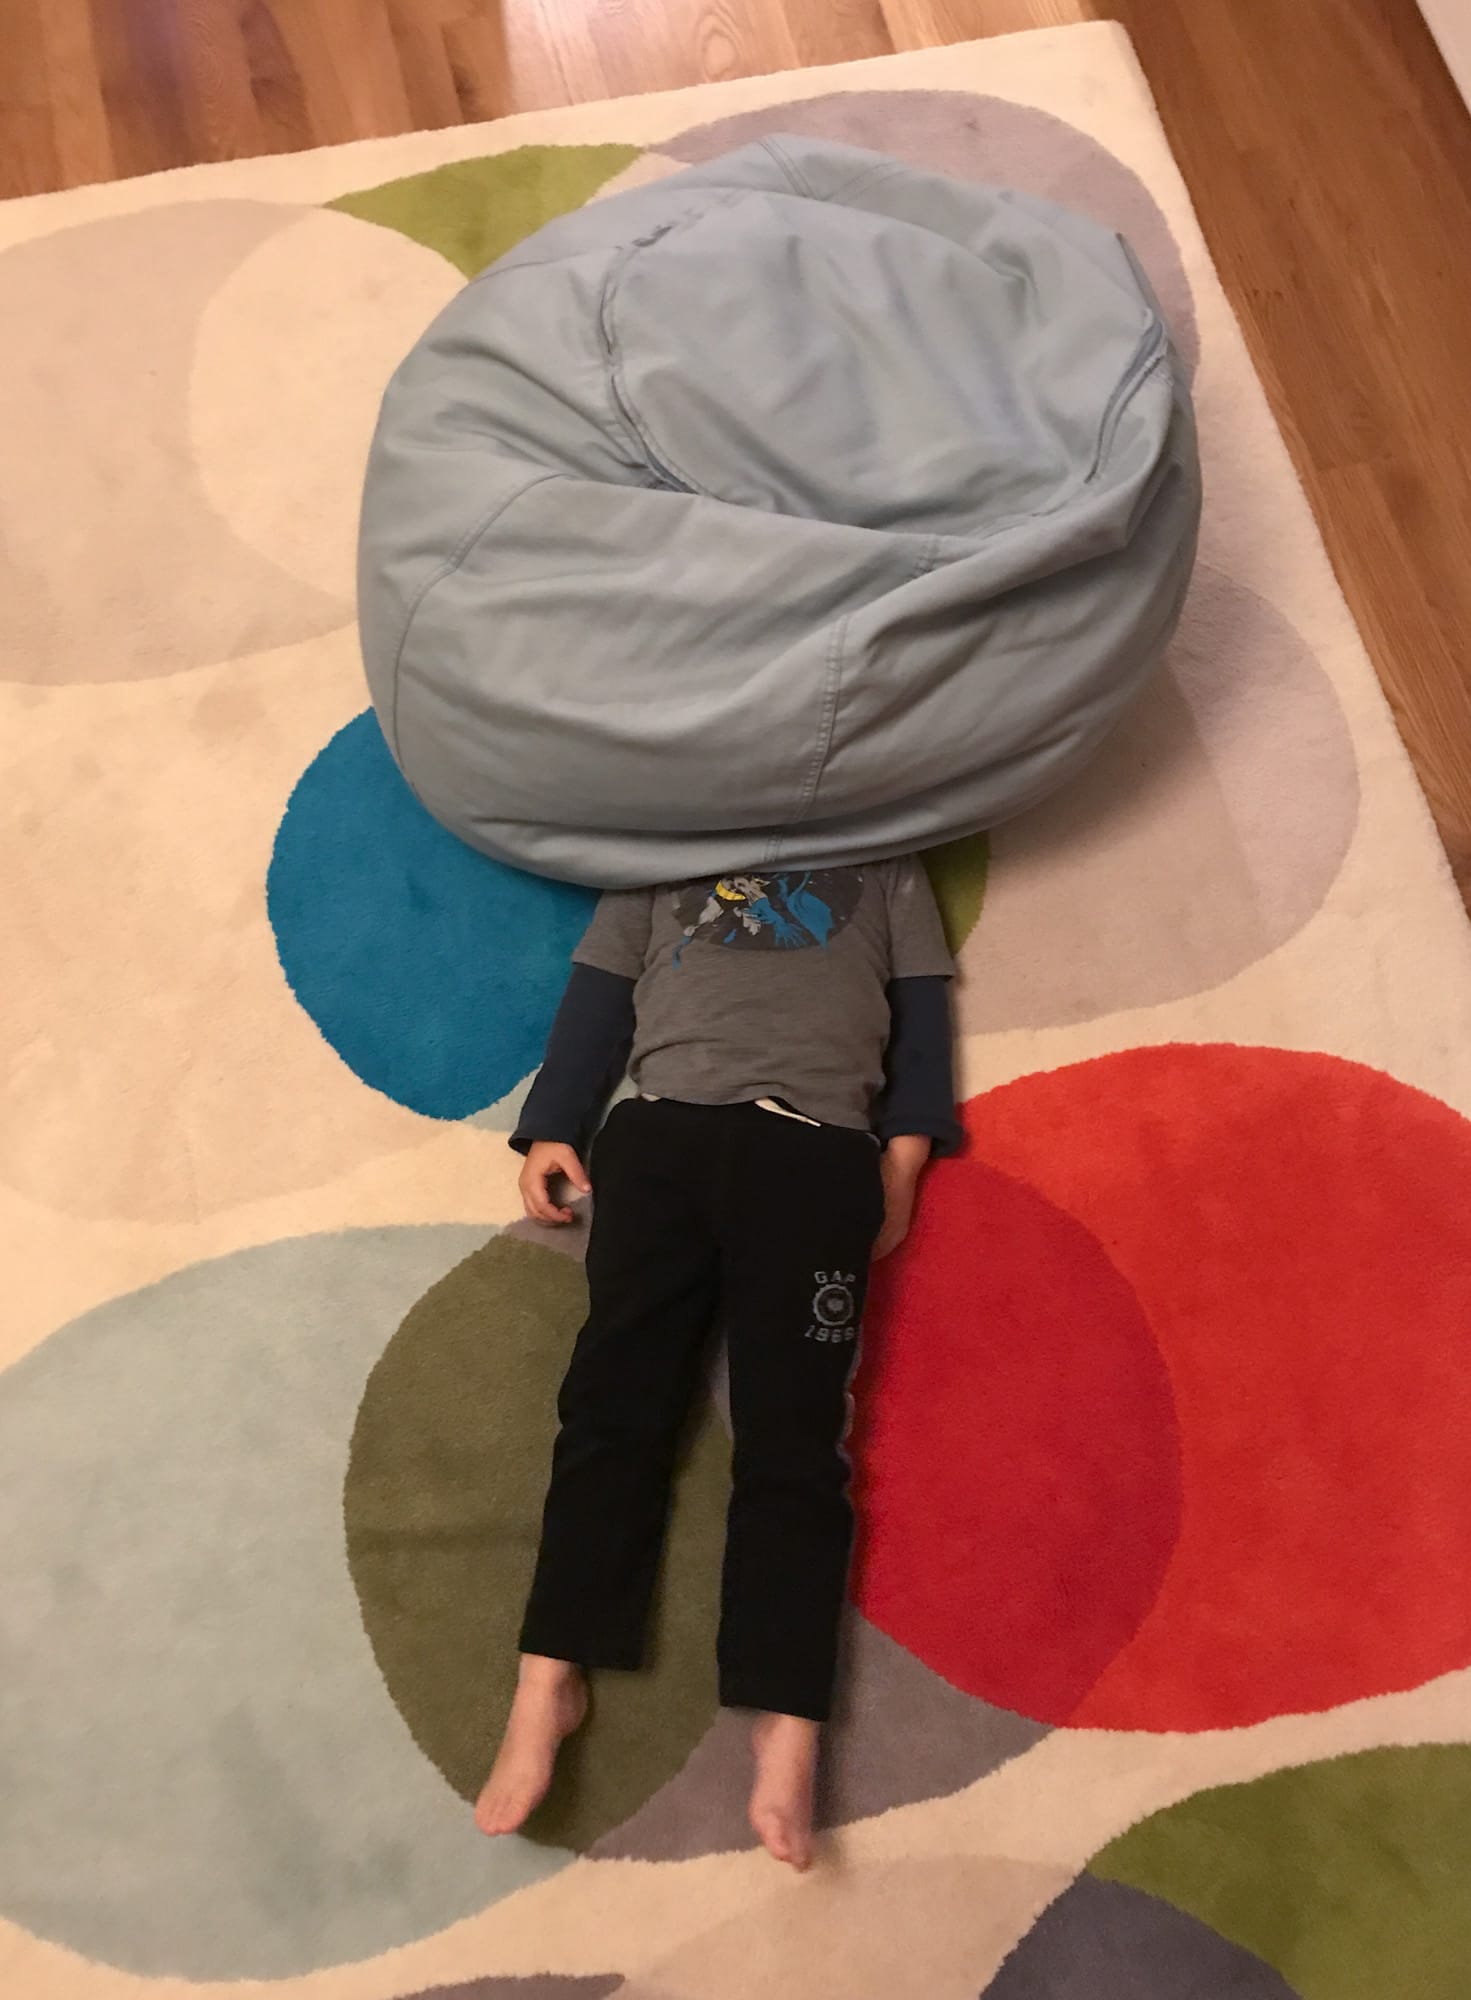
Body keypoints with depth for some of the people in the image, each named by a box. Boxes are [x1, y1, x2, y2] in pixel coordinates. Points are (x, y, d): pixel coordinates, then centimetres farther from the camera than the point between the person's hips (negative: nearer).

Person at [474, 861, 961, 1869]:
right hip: (661, 1132, 2)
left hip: (816, 1149, -1)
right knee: (615, 1400, -10)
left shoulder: (885, 863, 27)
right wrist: (548, 1130, 6)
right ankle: (550, 1681, -10)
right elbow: (597, 992, 21)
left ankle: (787, 1727, -18)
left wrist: (904, 1155, 1)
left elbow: (921, 1010, 17)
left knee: (792, 1429, -12)